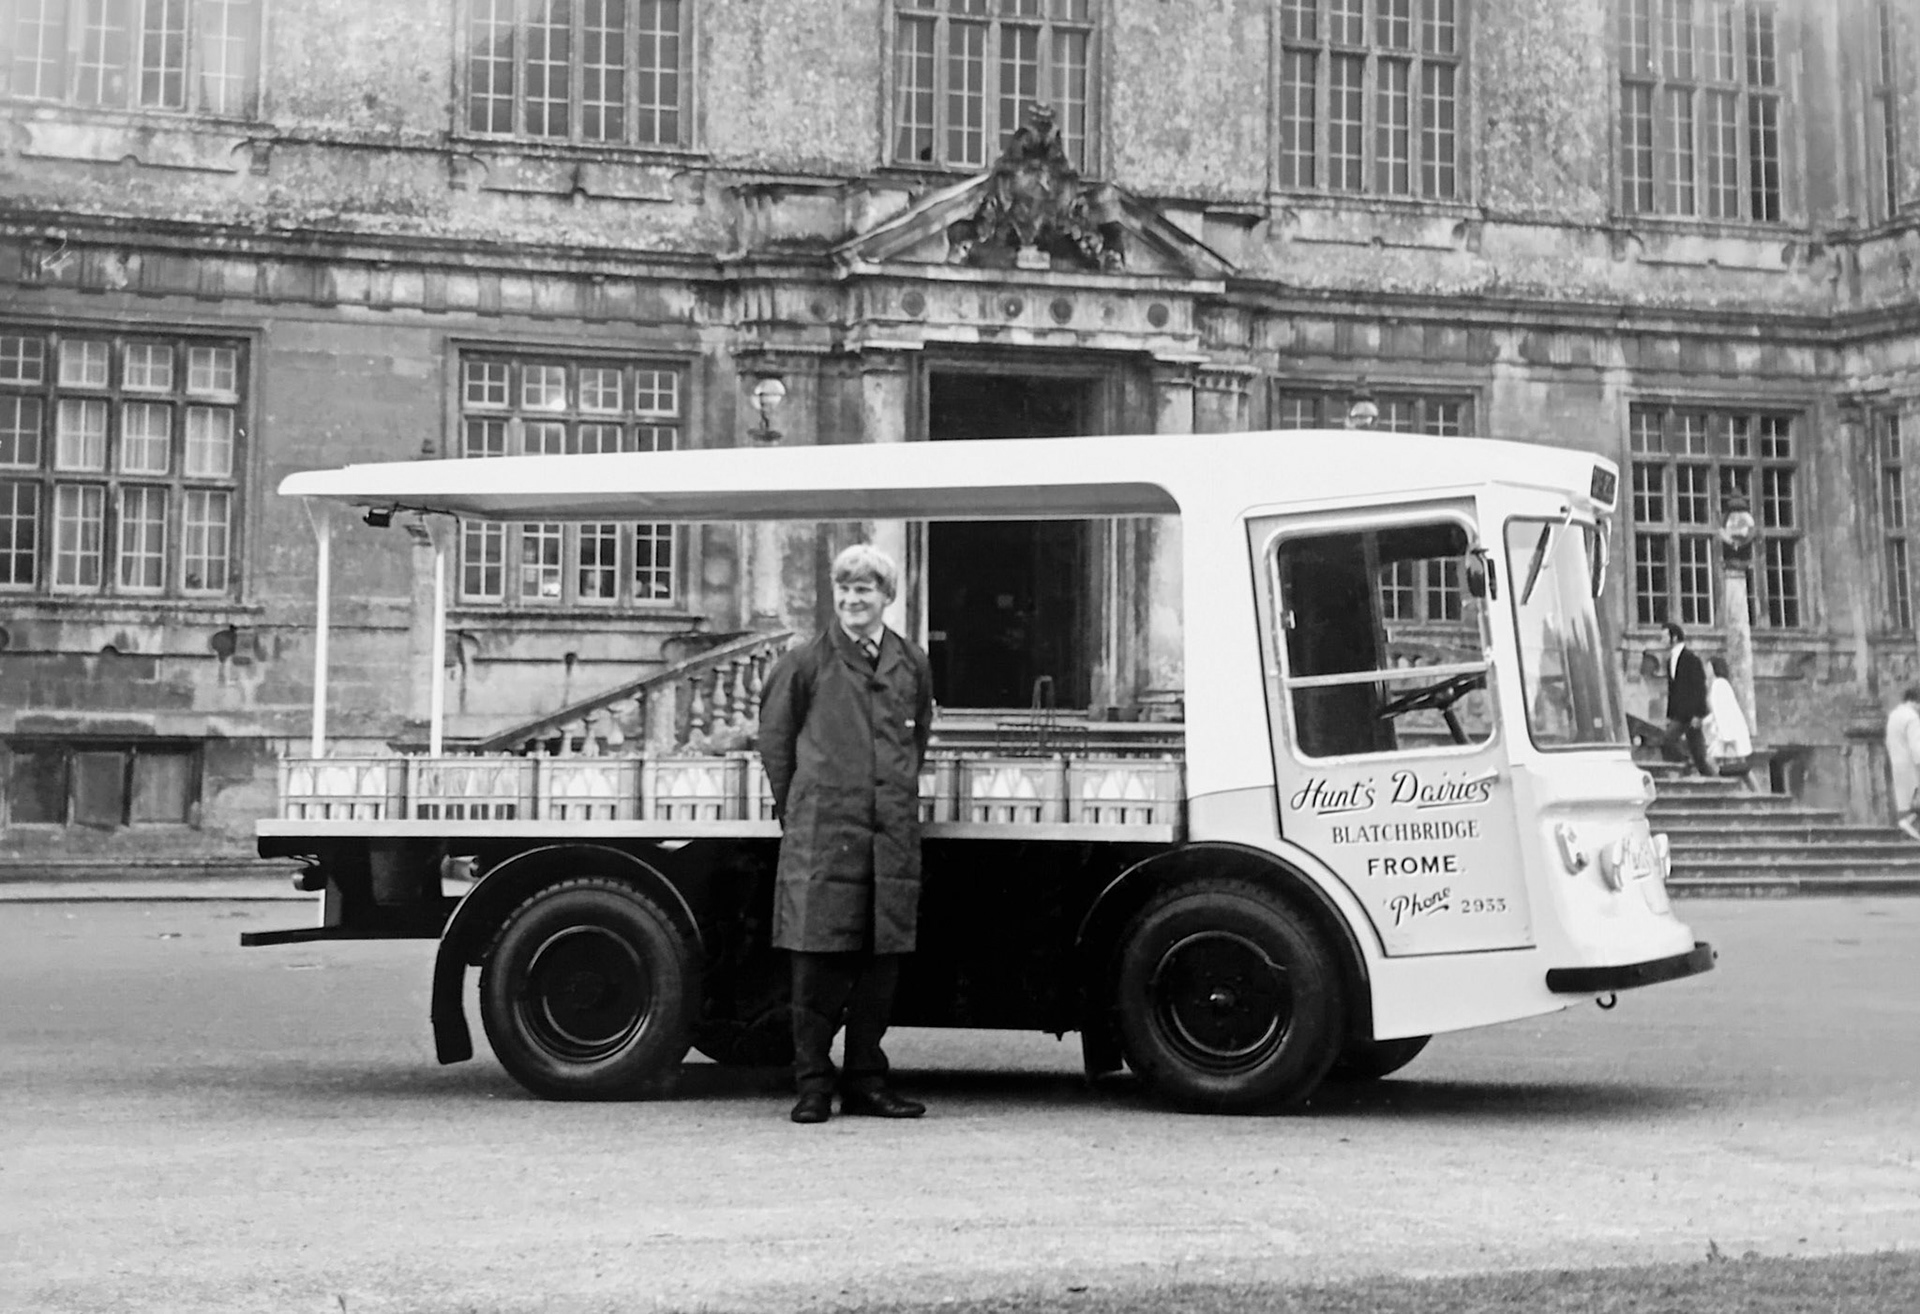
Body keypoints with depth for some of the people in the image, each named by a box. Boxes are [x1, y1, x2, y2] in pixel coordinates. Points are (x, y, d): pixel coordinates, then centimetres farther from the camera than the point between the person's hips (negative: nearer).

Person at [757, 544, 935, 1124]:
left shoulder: (913, 666, 11)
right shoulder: (807, 663, 1)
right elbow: (774, 738, 9)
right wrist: (796, 809, 10)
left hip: (892, 836, 4)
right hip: (822, 835, -3)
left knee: (881, 964, 6)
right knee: (819, 962, -4)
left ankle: (866, 1081, 16)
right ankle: (812, 1085, 5)